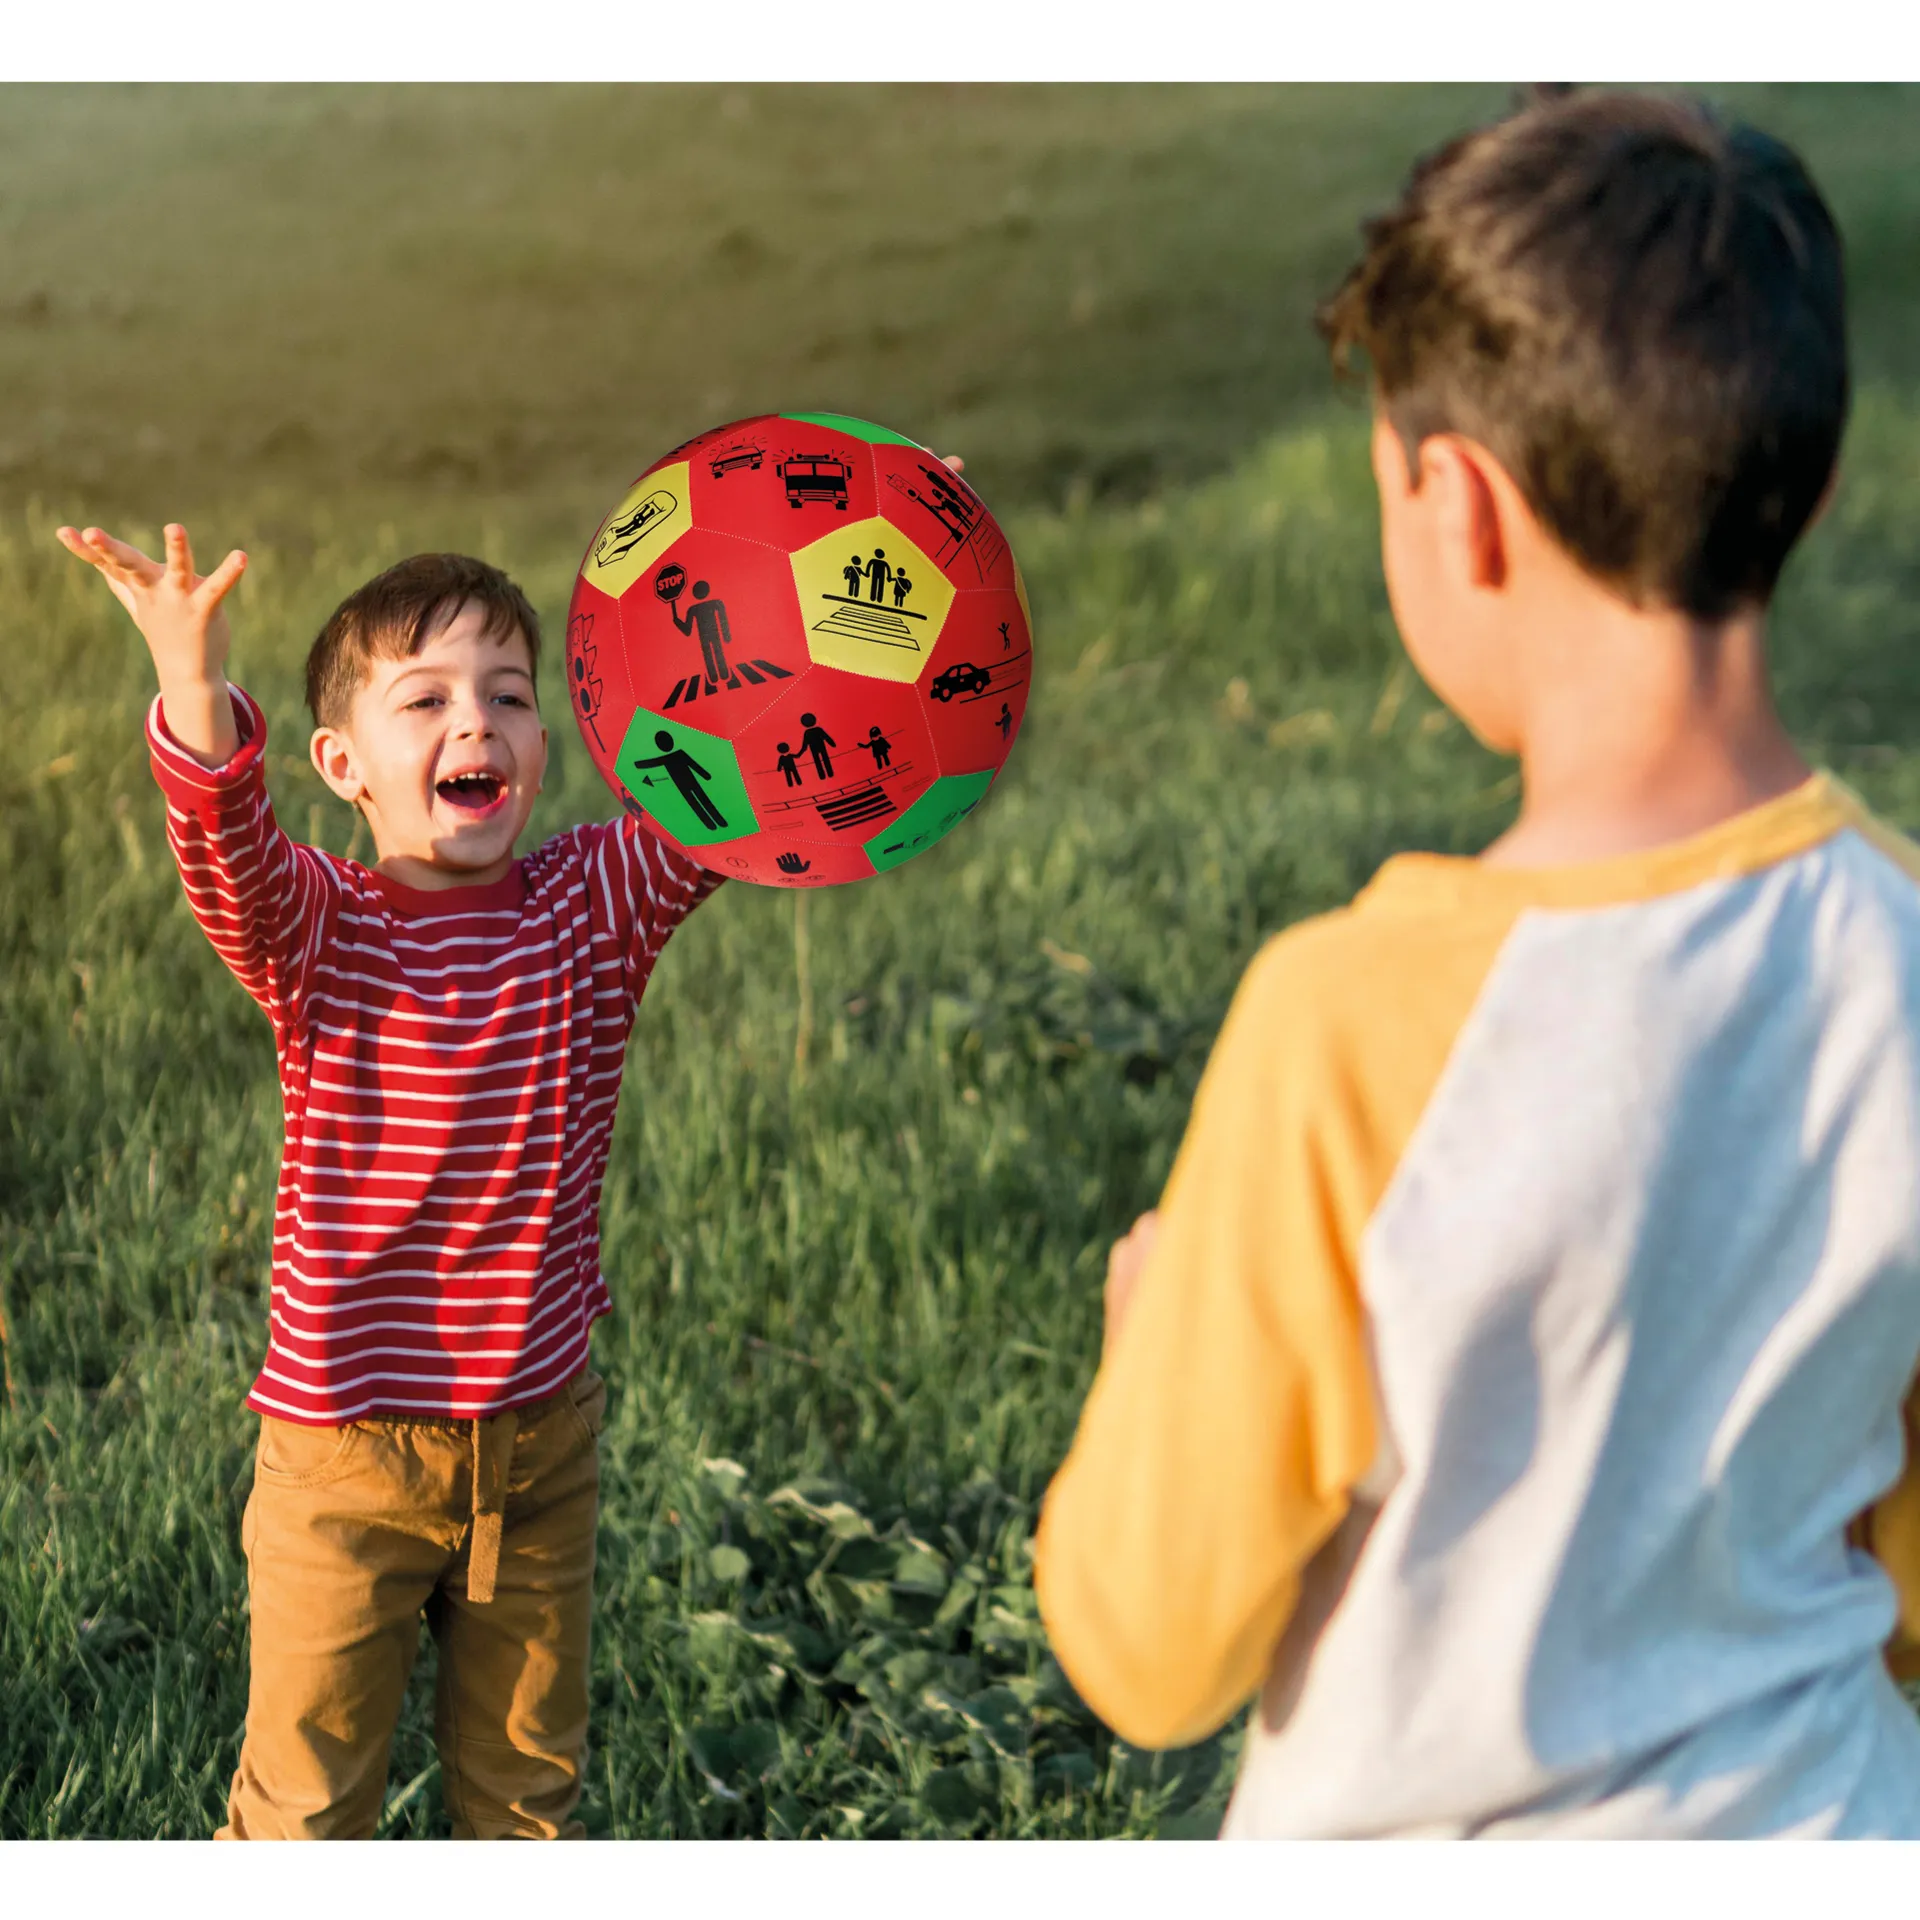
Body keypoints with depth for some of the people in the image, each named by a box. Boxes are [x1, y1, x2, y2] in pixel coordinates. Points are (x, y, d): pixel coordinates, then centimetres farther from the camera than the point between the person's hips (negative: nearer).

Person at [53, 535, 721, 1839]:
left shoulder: (599, 905, -3)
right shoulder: (317, 929, -11)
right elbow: (231, 852, -32)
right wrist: (196, 694, -53)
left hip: (541, 1439, 3)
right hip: (347, 1448, -3)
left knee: (528, 1776, 20)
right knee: (306, 1795, 8)